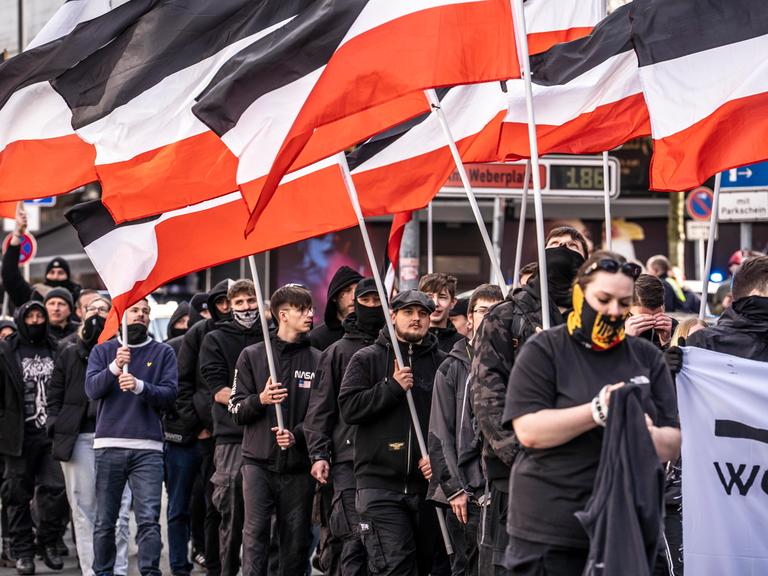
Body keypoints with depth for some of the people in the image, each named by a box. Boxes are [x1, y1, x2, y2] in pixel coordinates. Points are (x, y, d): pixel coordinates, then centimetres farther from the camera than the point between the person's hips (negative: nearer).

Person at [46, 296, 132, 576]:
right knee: (83, 509, 1)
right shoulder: (68, 354, 17)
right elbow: (55, 394, 17)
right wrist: (56, 428, 4)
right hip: (79, 438, 3)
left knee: (117, 511, -6)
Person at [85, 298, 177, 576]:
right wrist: (114, 367, -19)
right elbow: (92, 389, -3)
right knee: (104, 521, 4)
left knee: (149, 519, -10)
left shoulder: (163, 353, 10)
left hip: (148, 448, -1)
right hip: (108, 446, 1)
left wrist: (140, 386, -18)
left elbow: (169, 395, -1)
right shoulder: (102, 351, 12)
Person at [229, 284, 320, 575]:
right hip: (259, 462, -1)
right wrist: (261, 400, -15)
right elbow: (236, 409, 5)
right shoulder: (252, 355, 7)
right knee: (255, 534, -10)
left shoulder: (317, 360, 9)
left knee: (296, 540, 4)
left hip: (298, 465, 1)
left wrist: (297, 435, -12)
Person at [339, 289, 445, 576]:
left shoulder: (442, 363, 10)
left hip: (427, 483, 3)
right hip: (380, 484, -3)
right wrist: (393, 387, -14)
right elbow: (349, 408, -6)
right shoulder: (367, 359, 4)